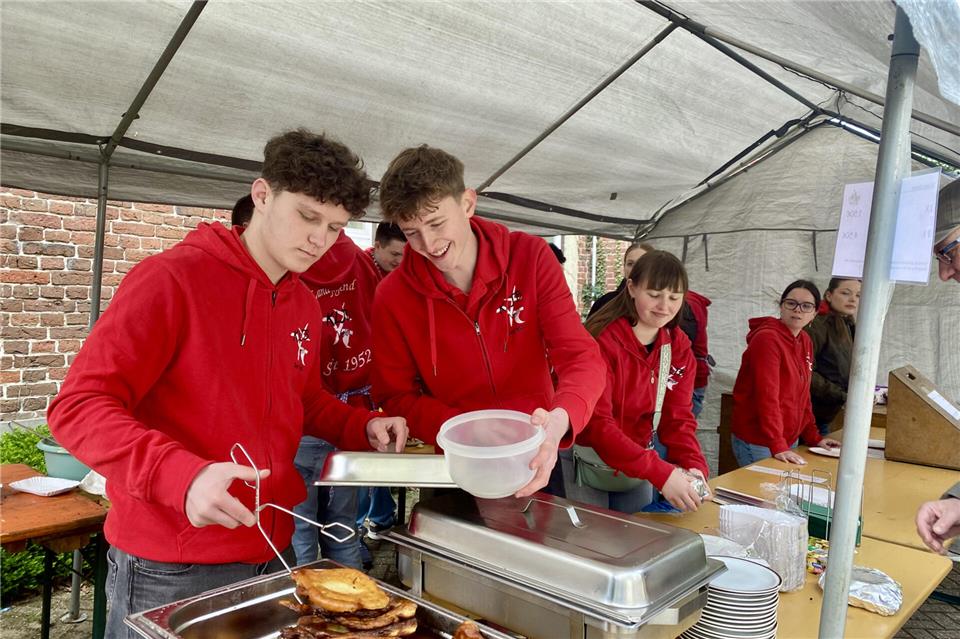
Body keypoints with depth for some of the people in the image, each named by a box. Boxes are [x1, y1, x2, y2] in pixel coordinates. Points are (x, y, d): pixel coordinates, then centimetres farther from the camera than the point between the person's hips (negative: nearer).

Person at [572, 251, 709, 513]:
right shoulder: (602, 339, -22)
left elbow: (678, 417, -5)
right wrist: (660, 472, -36)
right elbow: (596, 423, -27)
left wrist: (694, 468, -24)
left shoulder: (679, 345, -2)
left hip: (637, 462, 5)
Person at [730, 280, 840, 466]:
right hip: (756, 443, -8)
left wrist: (813, 438, 11)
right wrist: (778, 446, -25)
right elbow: (767, 397, -22)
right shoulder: (767, 338, -16)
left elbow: (803, 395, 14)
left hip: (789, 441, 8)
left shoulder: (805, 341, 9)